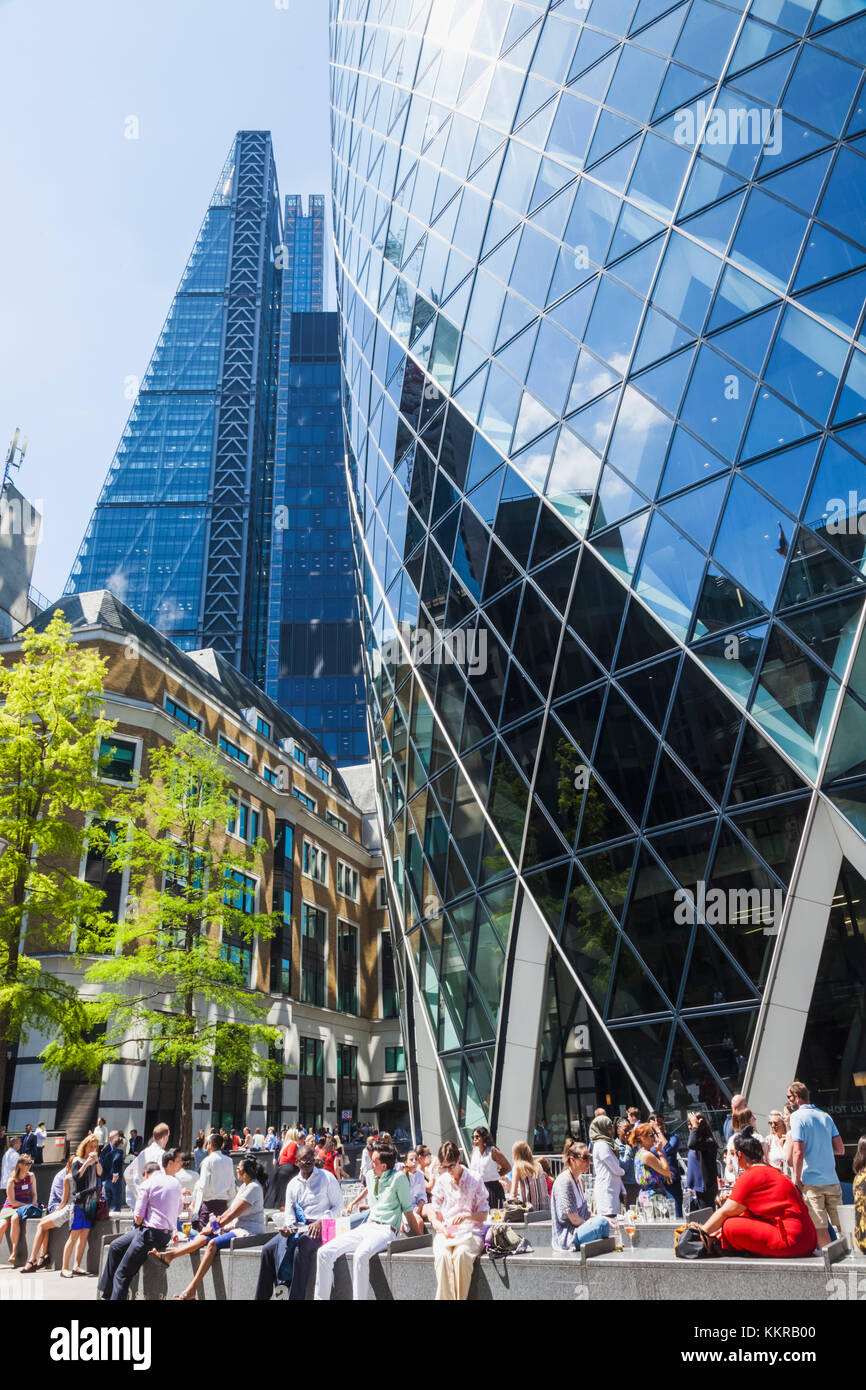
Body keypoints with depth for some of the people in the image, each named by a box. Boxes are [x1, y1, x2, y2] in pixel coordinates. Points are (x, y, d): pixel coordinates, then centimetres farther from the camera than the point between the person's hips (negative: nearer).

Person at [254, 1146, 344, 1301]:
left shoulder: (327, 1178, 0)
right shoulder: (293, 1184, 15)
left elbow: (338, 1206, -1)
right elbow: (289, 1212, 13)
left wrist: (321, 1221, -14)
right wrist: (287, 1227, -9)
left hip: (319, 1227, -5)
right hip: (297, 1228, 6)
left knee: (301, 1251, -33)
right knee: (268, 1249, -11)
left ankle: (296, 1297, -25)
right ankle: (262, 1297, -4)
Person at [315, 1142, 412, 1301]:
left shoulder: (398, 1178, -10)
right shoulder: (370, 1175, 11)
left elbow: (407, 1209, -5)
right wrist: (353, 1203, 32)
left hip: (385, 1231, -7)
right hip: (366, 1227, 7)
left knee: (360, 1255, -38)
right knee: (325, 1252, -10)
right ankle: (320, 1298, -1)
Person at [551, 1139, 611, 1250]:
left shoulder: (580, 1179, 14)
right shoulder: (564, 1181, -16)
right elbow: (574, 1220, -17)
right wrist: (593, 1224, -4)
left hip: (578, 1229, 10)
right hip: (565, 1238, -10)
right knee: (602, 1223, -27)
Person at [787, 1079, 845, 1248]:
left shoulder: (797, 1116, -9)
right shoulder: (825, 1115, 9)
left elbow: (798, 1152, -16)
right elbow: (840, 1149, 12)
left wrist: (797, 1180, -7)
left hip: (812, 1182, -6)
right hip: (832, 1181, 6)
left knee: (820, 1228, 1)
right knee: (839, 1226, 13)